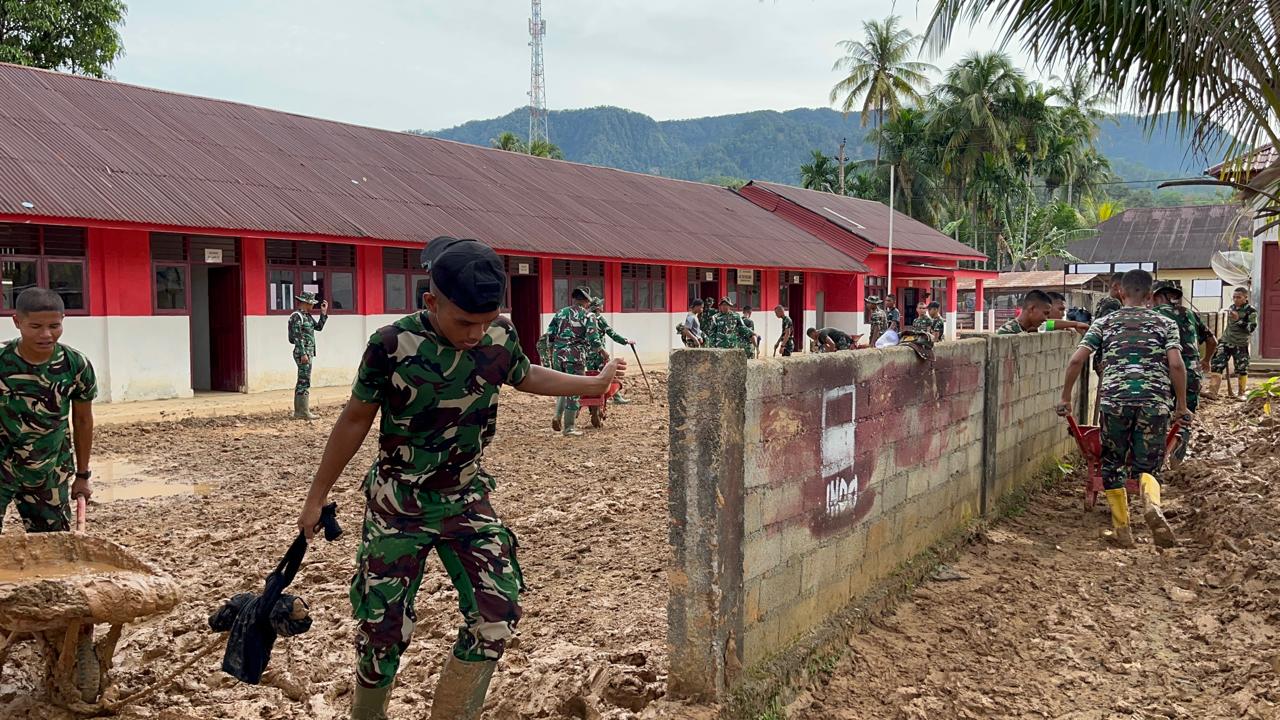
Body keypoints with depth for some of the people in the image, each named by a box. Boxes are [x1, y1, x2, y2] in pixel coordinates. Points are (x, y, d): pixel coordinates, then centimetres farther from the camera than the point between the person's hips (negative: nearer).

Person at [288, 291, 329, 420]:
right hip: (303, 352, -10)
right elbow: (297, 336, -18)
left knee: (301, 382, 13)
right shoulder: (297, 316, -13)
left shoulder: (307, 316, 15)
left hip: (308, 352, 10)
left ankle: (298, 411, 18)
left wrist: (324, 312, 12)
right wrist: (303, 354, -21)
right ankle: (304, 412, -8)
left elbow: (318, 327, 21)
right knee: (304, 382, -9)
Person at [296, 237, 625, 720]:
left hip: (466, 498, 3)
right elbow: (355, 420, -7)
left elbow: (525, 377, 13)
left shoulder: (500, 337, -11)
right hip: (398, 505, -3)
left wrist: (595, 384, 18)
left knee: (497, 614, -6)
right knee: (385, 629, 2)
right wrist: (318, 495, 2)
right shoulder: (392, 346, -22)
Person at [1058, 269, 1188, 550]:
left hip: (1114, 399, 0)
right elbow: (1176, 365, 1)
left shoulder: (1104, 323, 15)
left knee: (1112, 464, 15)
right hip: (1155, 399, 0)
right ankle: (1152, 504, -24)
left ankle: (1122, 529, 14)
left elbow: (1076, 360, 4)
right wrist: (1181, 405, 9)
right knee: (1146, 466, 8)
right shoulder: (1165, 323, 14)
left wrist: (1065, 397, 13)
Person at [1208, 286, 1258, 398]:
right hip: (1225, 342, 5)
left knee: (1242, 370, 5)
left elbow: (1251, 328, -19)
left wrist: (1238, 320, -27)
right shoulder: (1232, 307, 8)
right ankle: (1213, 391, -11)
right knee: (1217, 365, -8)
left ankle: (1242, 393, 20)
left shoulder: (1251, 311, -9)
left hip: (1241, 345, -5)